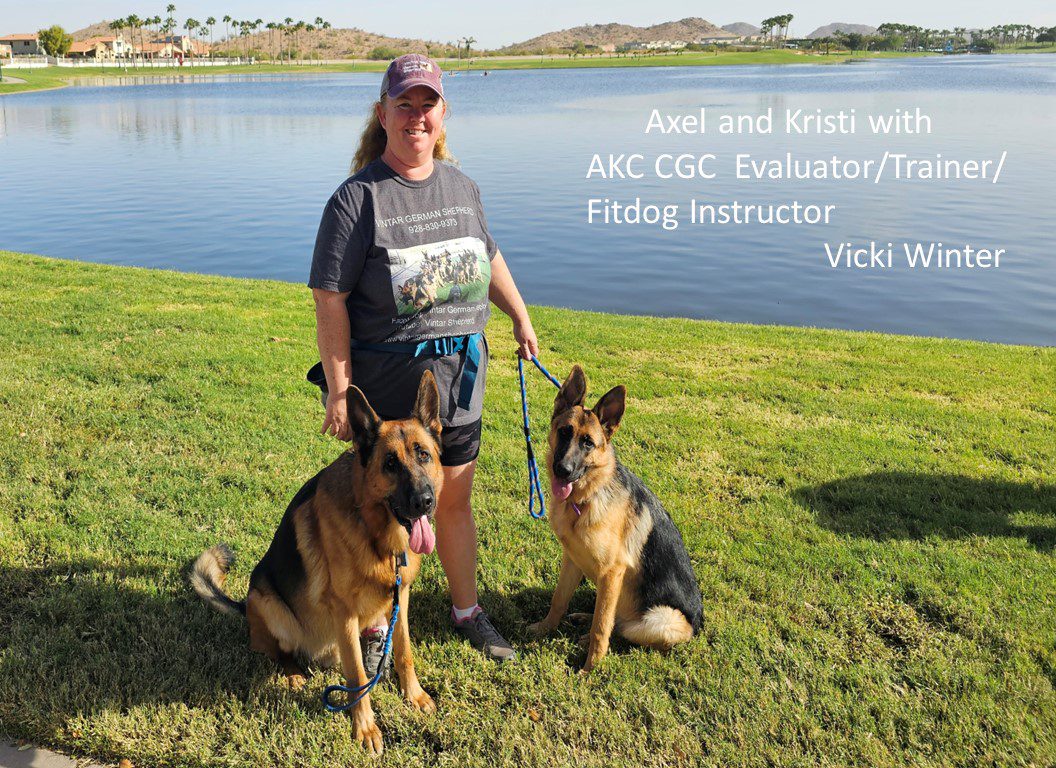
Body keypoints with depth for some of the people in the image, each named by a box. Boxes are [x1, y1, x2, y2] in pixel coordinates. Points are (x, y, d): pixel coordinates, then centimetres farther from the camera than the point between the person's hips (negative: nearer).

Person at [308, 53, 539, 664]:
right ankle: (375, 626, 26)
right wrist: (338, 391, -17)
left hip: (460, 373, 5)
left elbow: (489, 257, 24)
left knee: (455, 499, 17)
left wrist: (521, 318, 25)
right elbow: (330, 299, -14)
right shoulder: (358, 197, -11)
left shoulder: (461, 185, 7)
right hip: (386, 383, -5)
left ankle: (467, 610, 35)